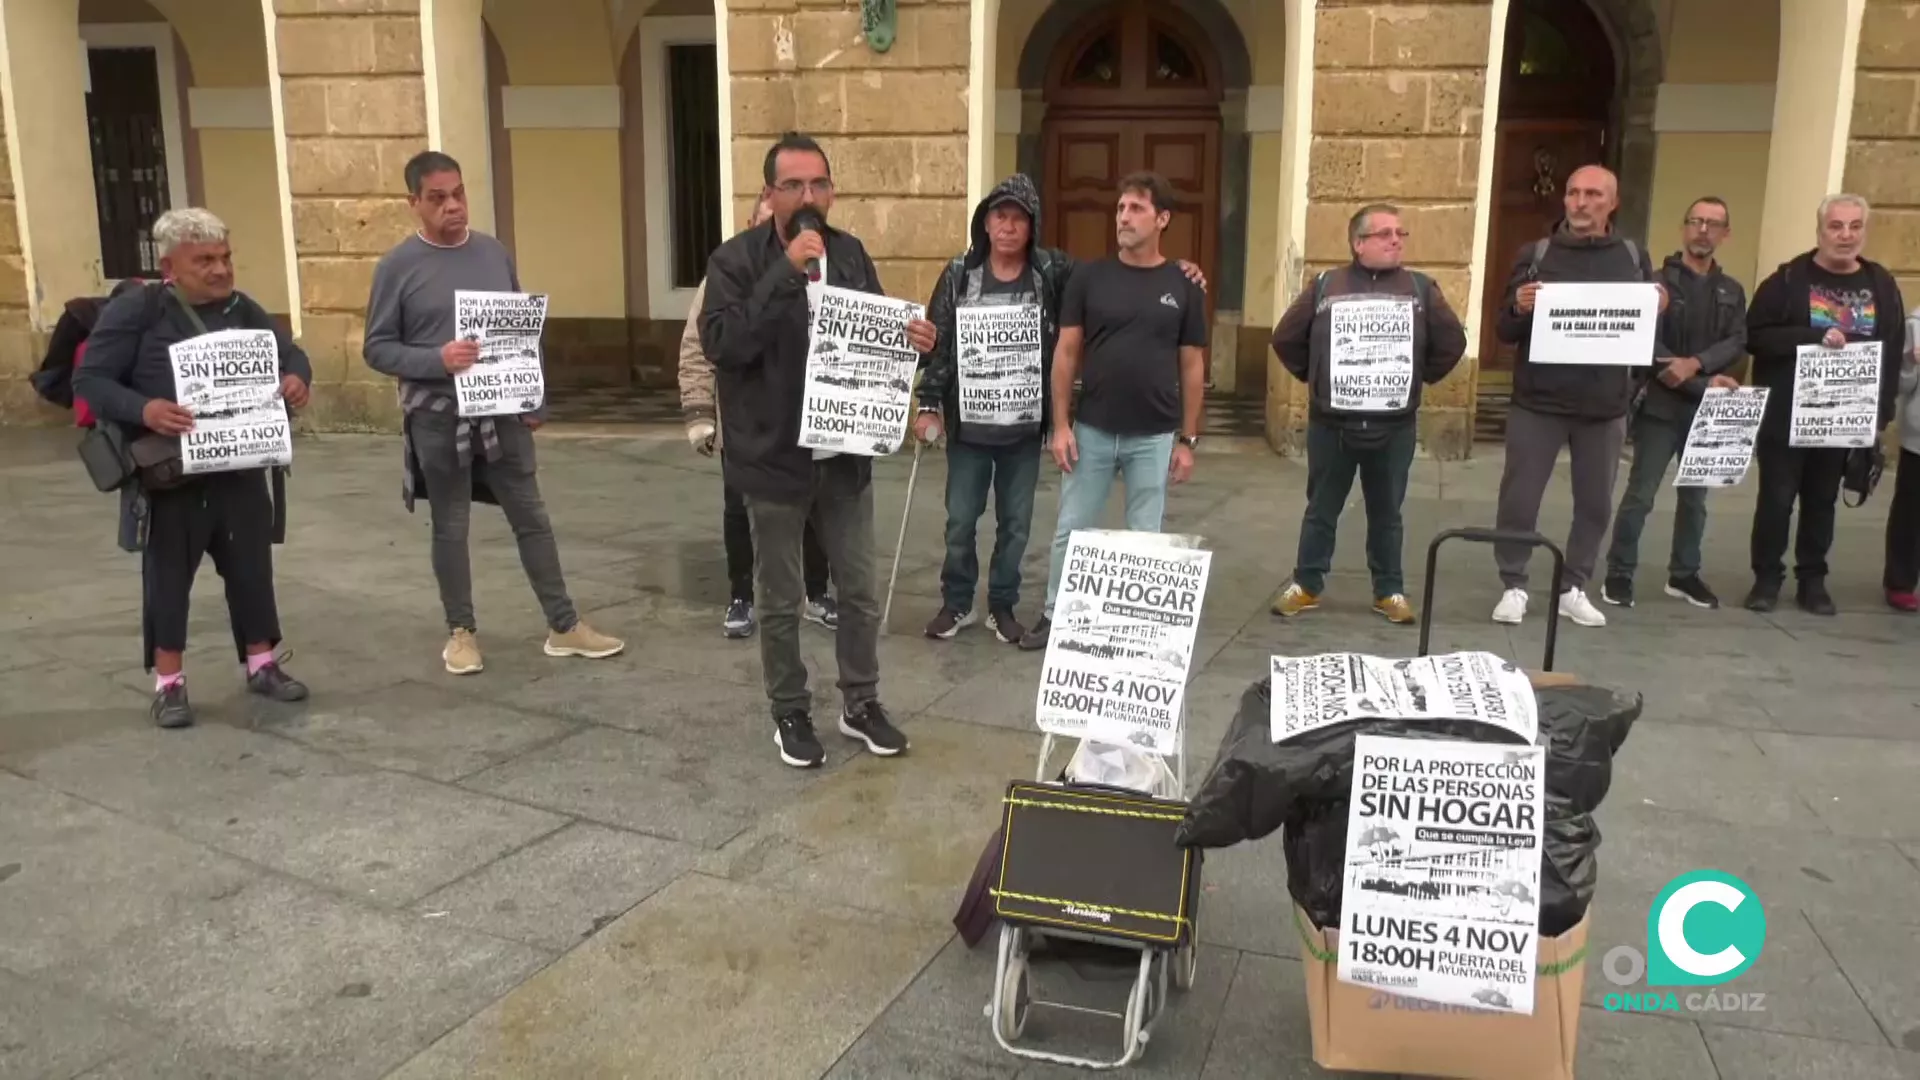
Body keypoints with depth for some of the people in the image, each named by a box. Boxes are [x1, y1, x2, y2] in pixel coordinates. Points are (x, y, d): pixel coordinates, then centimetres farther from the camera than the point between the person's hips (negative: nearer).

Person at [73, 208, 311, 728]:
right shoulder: (135, 310, -9)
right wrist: (143, 409, -30)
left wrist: (296, 378, -13)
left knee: (251, 566, 11)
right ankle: (169, 682, 17)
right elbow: (89, 379, -11)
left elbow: (290, 352, 12)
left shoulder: (243, 309, 6)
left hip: (241, 468, 4)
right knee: (168, 573, 5)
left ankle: (262, 665, 25)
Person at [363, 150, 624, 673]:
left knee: (531, 518, 8)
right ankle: (461, 631, 23)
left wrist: (533, 399, 9)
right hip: (438, 418, -3)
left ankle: (564, 626, 16)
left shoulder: (493, 252, 6)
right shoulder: (398, 266, -6)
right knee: (451, 527, 9)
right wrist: (436, 360, -21)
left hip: (502, 411, 3)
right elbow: (377, 348, -5)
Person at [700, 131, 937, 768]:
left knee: (861, 592, 13)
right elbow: (719, 344, -24)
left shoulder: (849, 253, 5)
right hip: (774, 458, -4)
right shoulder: (736, 260, -10)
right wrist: (784, 274, -28)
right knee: (781, 600, 10)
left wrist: (909, 341, -10)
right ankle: (790, 713, 28)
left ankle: (861, 703, 31)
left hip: (846, 455, 4)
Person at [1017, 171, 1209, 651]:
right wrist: (1060, 424, -5)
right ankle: (1055, 615, 24)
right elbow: (1066, 352, 1)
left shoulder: (1183, 287, 0)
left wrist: (1188, 438, 1)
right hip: (1091, 430, 1)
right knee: (1071, 530, 9)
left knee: (1145, 537, 9)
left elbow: (1192, 367, 3)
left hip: (1154, 437, 0)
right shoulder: (1089, 277, -1)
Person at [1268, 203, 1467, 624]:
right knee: (1321, 510, 10)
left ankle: (1390, 592, 23)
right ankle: (1306, 586, 21)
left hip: (1395, 427, 1)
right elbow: (1286, 339, 6)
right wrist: (1313, 376, 6)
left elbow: (1452, 342, 8)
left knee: (1386, 514, 11)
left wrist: (1420, 377, 7)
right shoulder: (1325, 287, 1)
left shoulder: (1421, 289, 3)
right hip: (1330, 425, -1)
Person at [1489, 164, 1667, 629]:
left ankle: (1574, 588, 23)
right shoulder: (1537, 254, 1)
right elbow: (1505, 331, -1)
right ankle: (1514, 587, 14)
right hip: (1538, 403, -2)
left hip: (1605, 407, 2)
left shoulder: (1634, 257, 6)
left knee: (1595, 503, 9)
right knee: (1519, 499, 0)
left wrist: (1658, 309, -9)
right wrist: (1519, 307, -22)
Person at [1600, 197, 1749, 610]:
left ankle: (1684, 574, 23)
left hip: (1708, 411, 5)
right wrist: (1706, 384, -16)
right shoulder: (1658, 282, -3)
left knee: (1695, 497, 12)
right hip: (1661, 405, -5)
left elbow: (1737, 343, -1)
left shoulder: (1731, 292, 13)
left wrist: (1696, 363, -20)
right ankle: (1619, 573, 5)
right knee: (1640, 495, -4)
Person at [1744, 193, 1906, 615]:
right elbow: (1756, 335, -11)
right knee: (1776, 498, 1)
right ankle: (1767, 576, 13)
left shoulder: (1881, 286, 7)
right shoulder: (1789, 279, -4)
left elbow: (1893, 355, 9)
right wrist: (1815, 337, -22)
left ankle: (1812, 580, 20)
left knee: (1822, 501, 11)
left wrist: (1881, 412, 2)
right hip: (1784, 415, -3)